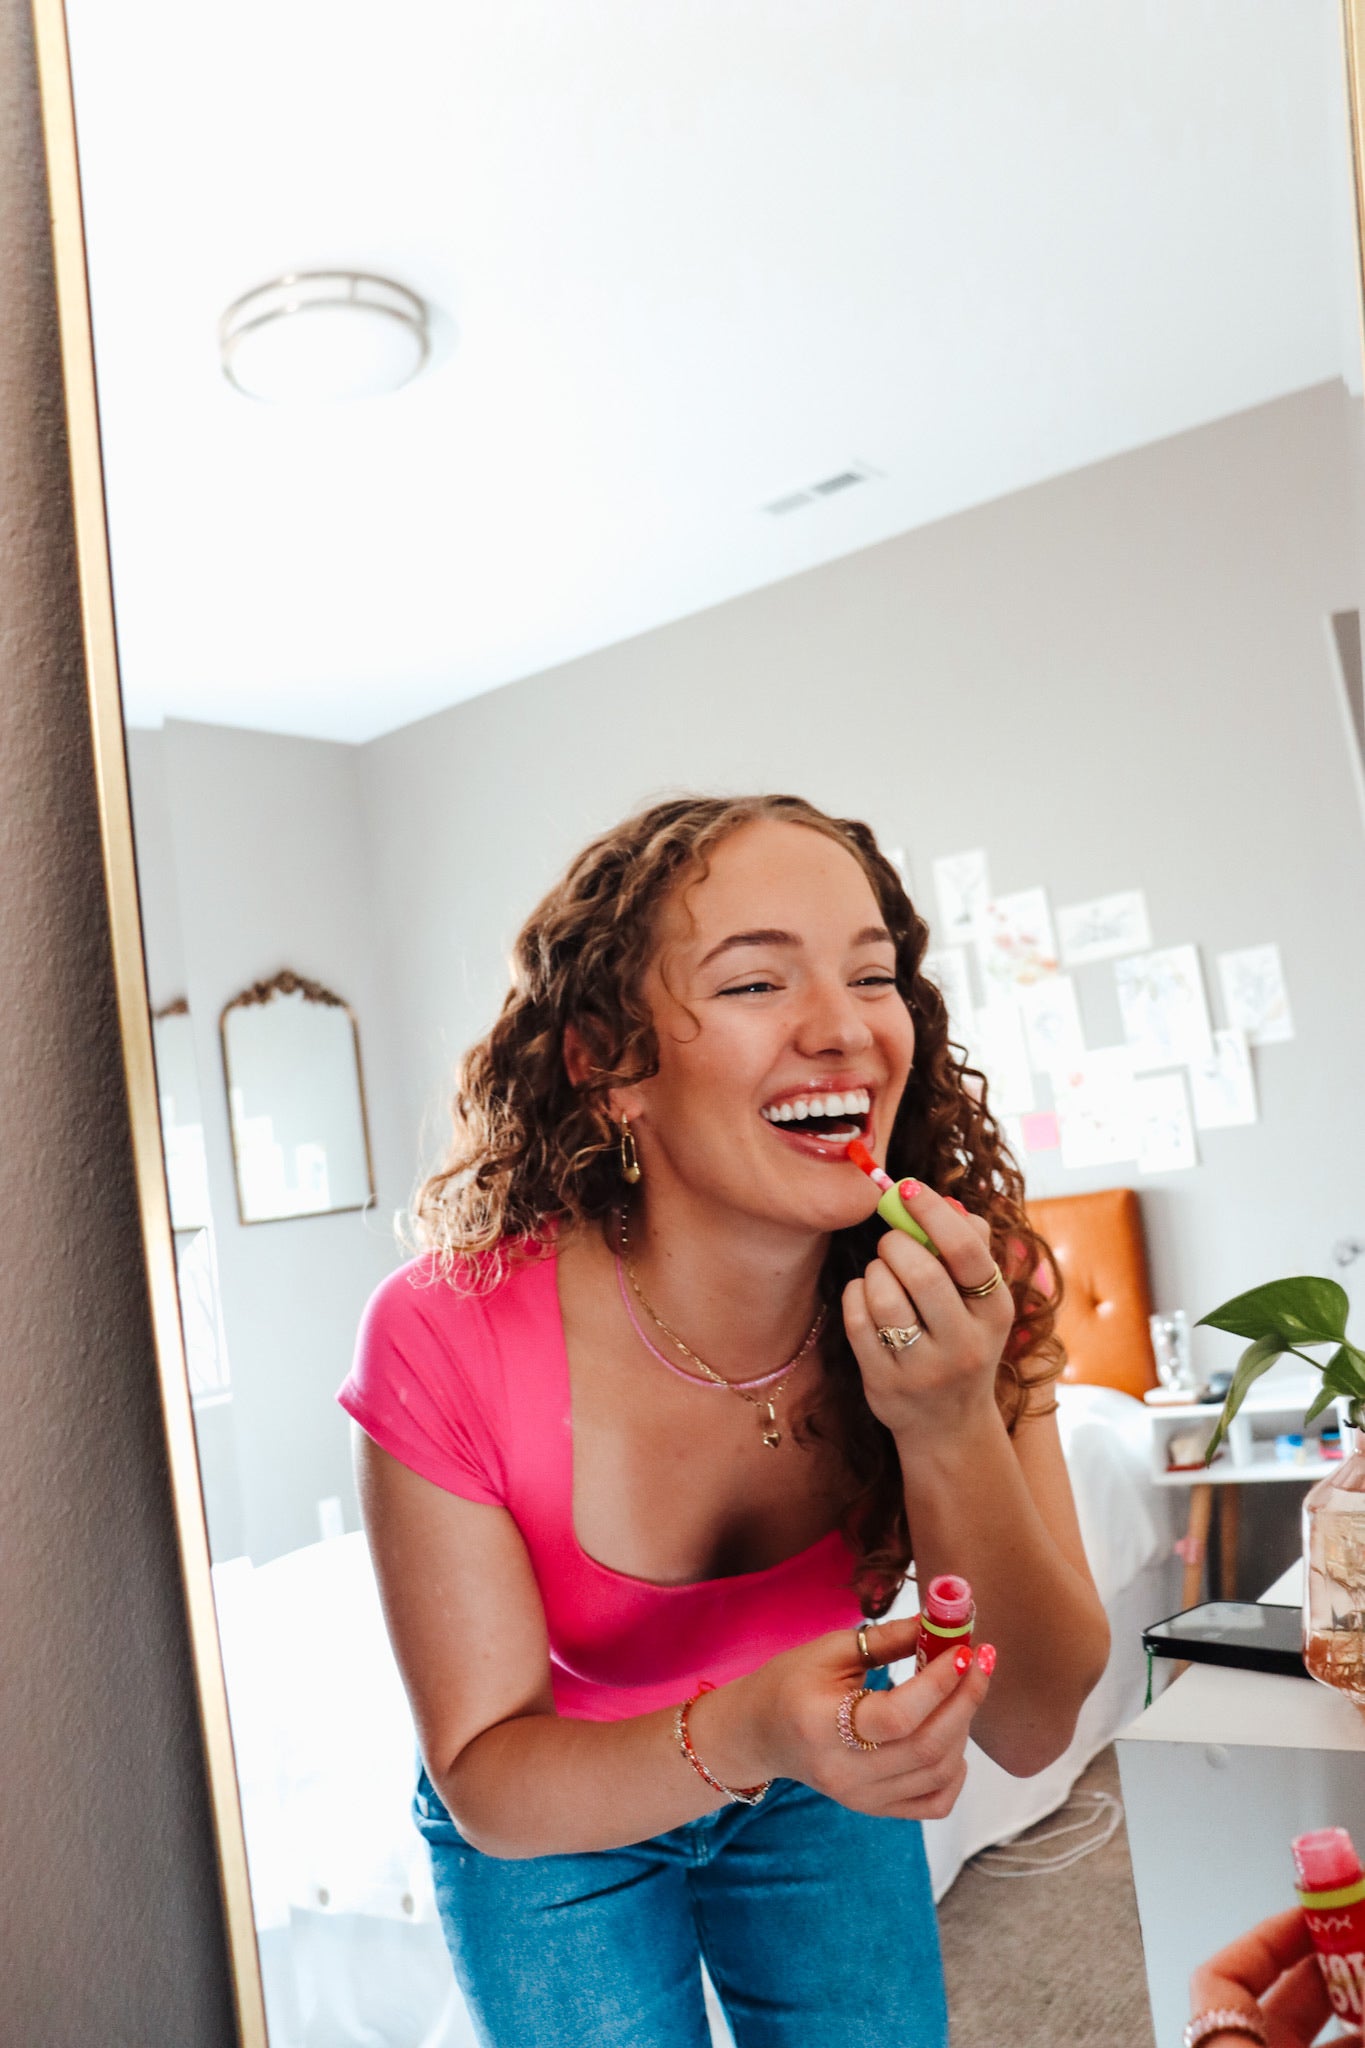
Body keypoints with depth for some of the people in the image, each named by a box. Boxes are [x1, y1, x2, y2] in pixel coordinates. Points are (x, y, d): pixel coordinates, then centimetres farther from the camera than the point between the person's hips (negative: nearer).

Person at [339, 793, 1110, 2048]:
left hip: (822, 1789, 2)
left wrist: (951, 1428, -39)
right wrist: (740, 1734, -43)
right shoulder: (449, 1339, -33)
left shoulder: (962, 1283, -24)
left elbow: (1033, 1729, -21)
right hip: (551, 1825, -2)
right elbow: (486, 1781, -23)